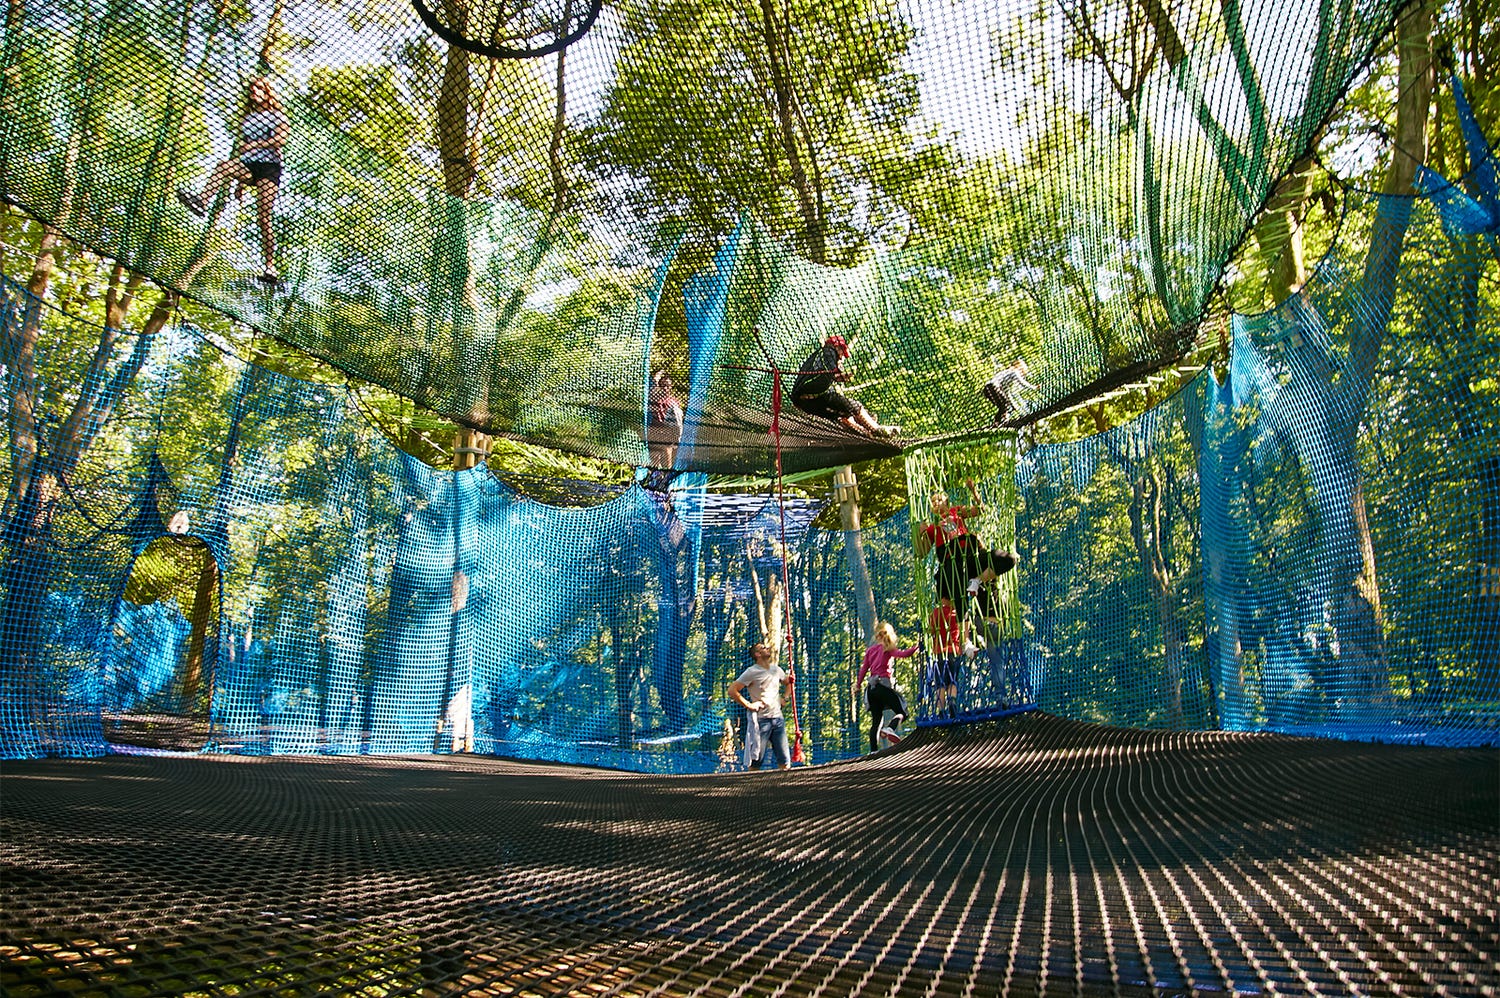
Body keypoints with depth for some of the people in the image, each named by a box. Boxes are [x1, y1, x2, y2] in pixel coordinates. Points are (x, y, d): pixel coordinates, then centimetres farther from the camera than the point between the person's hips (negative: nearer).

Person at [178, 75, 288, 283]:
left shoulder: (277, 116, 13)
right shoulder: (247, 119, 27)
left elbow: (281, 139, -6)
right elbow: (241, 150, 24)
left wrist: (255, 144, -21)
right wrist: (239, 182, 18)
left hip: (269, 166, -4)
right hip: (248, 166, 4)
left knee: (263, 217, -15)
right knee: (225, 166, -31)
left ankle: (270, 266, -16)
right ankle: (202, 202, -53)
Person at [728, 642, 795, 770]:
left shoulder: (776, 669, 13)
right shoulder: (752, 672, -6)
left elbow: (788, 682, 31)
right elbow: (732, 690, -11)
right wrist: (748, 705, -11)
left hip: (778, 718, 6)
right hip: (761, 720, -6)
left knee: (785, 762, 2)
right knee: (757, 760, -2)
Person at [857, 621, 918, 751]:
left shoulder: (870, 650, 15)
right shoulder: (887, 649, 0)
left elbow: (863, 668, 13)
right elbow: (903, 654, -15)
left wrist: (857, 685, 19)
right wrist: (917, 647, -14)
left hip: (871, 688, 6)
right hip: (884, 686, -6)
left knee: (876, 720, 9)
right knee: (902, 713, -1)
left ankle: (873, 750, 0)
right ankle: (890, 728, -31)